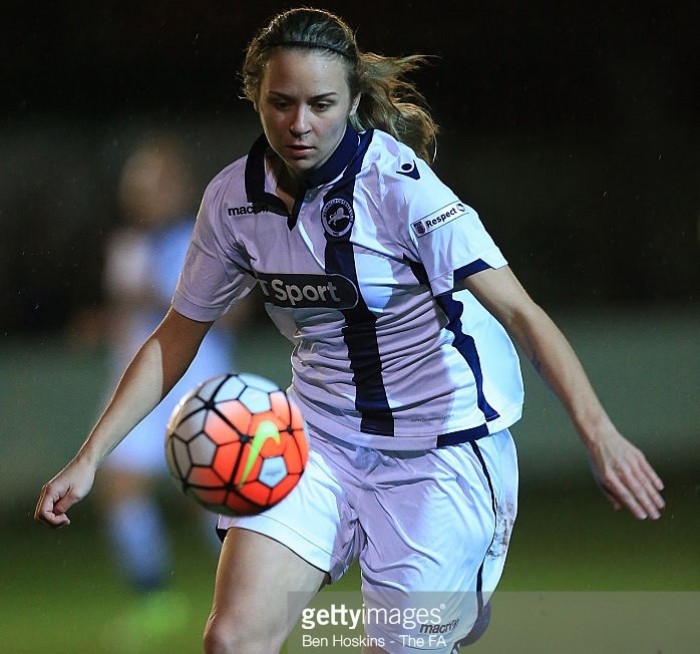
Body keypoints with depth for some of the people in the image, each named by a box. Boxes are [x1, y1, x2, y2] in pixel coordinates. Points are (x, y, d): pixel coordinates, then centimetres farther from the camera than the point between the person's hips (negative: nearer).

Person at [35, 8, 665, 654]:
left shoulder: (397, 182, -20)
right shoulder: (233, 198, -4)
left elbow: (518, 311, -27)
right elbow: (175, 339, 9)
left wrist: (599, 433, -40)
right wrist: (89, 457, 2)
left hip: (442, 442, -4)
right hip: (320, 437, 4)